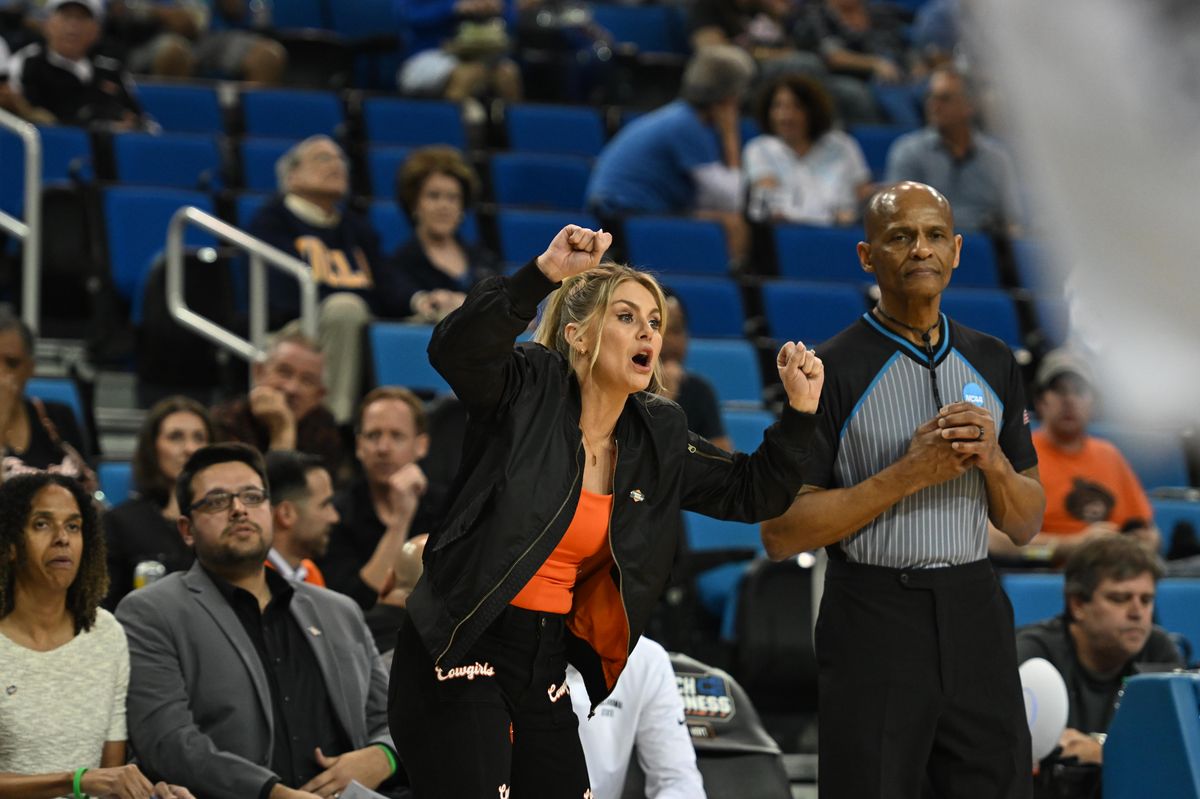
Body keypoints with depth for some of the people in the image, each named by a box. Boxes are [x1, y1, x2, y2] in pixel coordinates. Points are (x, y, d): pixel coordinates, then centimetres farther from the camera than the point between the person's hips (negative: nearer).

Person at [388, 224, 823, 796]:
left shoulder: (658, 439, 9)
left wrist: (800, 410, 0)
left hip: (544, 664, 6)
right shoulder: (528, 391, -8)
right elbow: (456, 350, -28)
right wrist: (544, 274, -40)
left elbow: (750, 494, 15)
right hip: (461, 658, -6)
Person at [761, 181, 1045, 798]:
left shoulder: (993, 364, 10)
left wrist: (994, 461, -9)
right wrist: (908, 474, -16)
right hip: (874, 624, -4)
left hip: (975, 615, 4)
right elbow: (780, 533, -11)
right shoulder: (831, 370, -6)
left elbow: (1024, 526, 13)